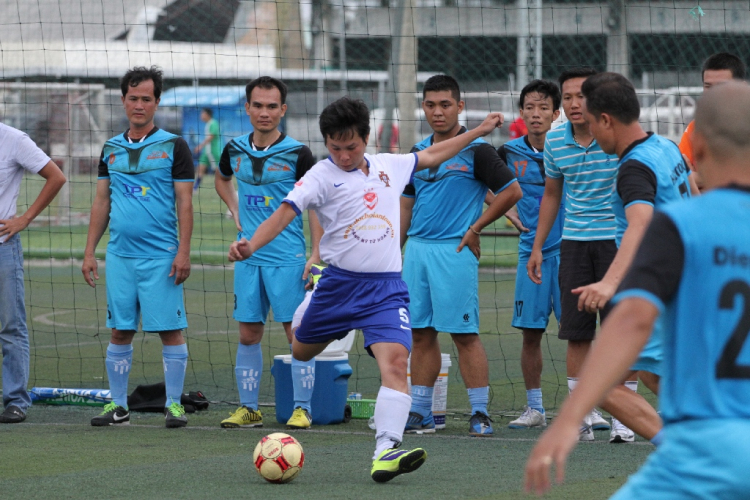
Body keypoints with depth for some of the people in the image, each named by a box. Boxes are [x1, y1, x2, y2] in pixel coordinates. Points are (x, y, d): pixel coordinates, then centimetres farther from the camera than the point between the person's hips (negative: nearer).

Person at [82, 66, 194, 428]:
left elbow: (184, 203, -4)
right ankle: (118, 406, 12)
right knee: (120, 331, 6)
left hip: (161, 256, -4)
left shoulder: (173, 146, -1)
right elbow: (101, 202, 15)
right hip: (119, 254, 4)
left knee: (170, 330, -3)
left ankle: (174, 404, 3)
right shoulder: (111, 149, 12)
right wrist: (89, 252, 9)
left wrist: (183, 252, -11)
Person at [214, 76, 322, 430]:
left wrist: (316, 255, -10)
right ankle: (248, 408, 14)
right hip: (248, 257, 4)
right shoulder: (235, 150, 7)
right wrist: (235, 211, 13)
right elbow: (222, 179, 29)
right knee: (248, 334, 6)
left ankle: (302, 409, 1)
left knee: (297, 332, -4)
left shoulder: (297, 153, -6)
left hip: (288, 260, -4)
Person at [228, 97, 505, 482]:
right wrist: (250, 245, -34)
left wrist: (479, 131, 32)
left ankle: (385, 451, -26)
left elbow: (430, 156, 27)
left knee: (396, 362, -18)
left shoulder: (388, 167, 10)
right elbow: (285, 213, -17)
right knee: (299, 354, 14)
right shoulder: (321, 176, -5)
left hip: (386, 287, 2)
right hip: (339, 283, -1)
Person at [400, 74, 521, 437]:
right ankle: (419, 413, 12)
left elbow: (512, 191, -6)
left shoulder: (475, 150, -5)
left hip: (454, 251, -6)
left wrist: (475, 229, -6)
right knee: (421, 333, 7)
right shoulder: (418, 152, 14)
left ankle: (480, 414, -4)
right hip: (416, 249, 6)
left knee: (464, 333, -7)